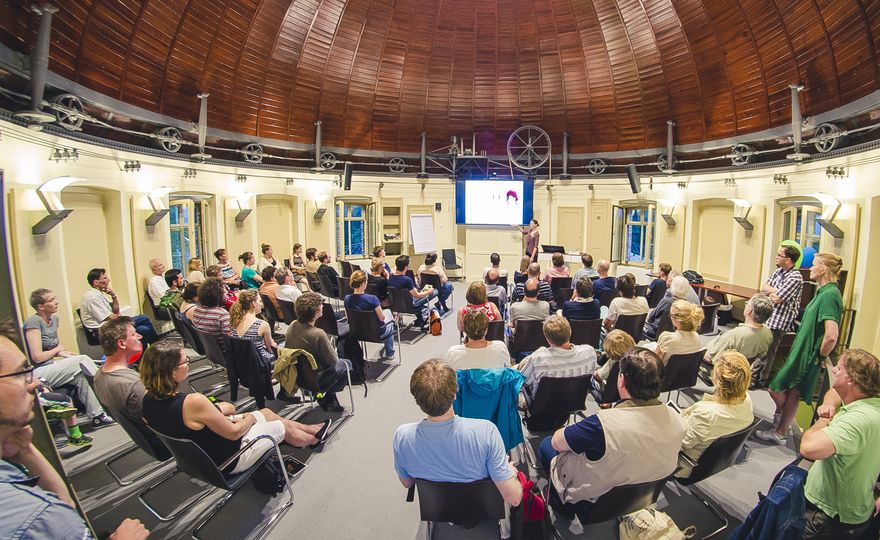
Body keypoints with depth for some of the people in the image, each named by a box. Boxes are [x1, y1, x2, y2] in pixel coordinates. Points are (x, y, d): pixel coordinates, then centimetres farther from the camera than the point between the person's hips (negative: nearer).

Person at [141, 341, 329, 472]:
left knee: (267, 412, 22)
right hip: (227, 460, -8)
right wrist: (249, 418, -6)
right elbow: (233, 432, -25)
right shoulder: (193, 402, -39)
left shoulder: (148, 399, -12)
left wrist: (217, 410, -3)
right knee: (283, 427, 15)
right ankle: (315, 438, 47)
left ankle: (310, 428, 44)